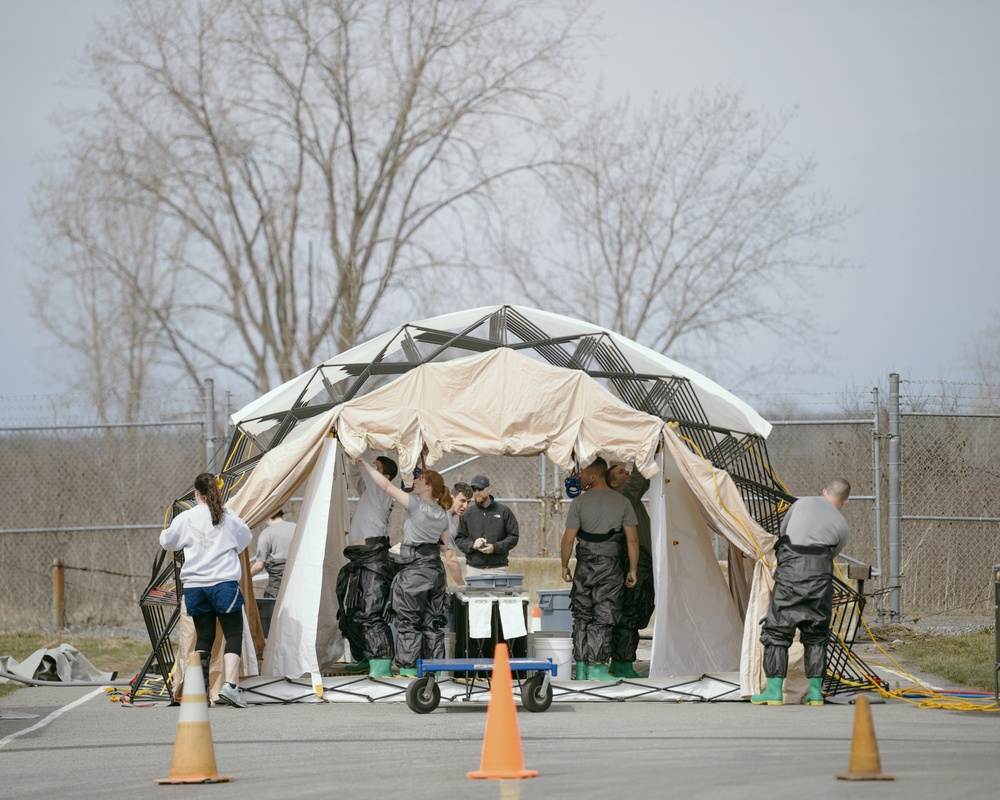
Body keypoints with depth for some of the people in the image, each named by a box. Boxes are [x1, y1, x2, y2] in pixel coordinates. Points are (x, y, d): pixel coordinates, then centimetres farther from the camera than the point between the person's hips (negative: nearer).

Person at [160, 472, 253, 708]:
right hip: (224, 583, -2)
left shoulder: (185, 519, 0)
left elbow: (166, 542, 14)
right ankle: (230, 684, -16)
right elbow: (245, 538, 21)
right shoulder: (229, 517, 2)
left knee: (203, 638, 11)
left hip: (194, 586, 2)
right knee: (234, 634, 1)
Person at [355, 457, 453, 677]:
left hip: (414, 568, -7)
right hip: (436, 568, 7)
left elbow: (386, 486, -11)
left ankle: (409, 667, -3)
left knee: (408, 619, -1)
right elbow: (445, 544, 17)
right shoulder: (442, 514, 10)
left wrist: (364, 464, -8)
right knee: (433, 620, 11)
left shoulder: (416, 504, -10)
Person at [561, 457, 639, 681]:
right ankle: (596, 667, -2)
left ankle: (581, 669, 11)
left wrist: (565, 565, 7)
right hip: (611, 568, 0)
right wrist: (632, 570, 6)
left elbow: (569, 539, -6)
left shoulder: (579, 502, -5)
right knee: (603, 617, 2)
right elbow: (632, 539, -1)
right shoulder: (622, 503, 1)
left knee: (582, 616, 10)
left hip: (585, 566, 0)